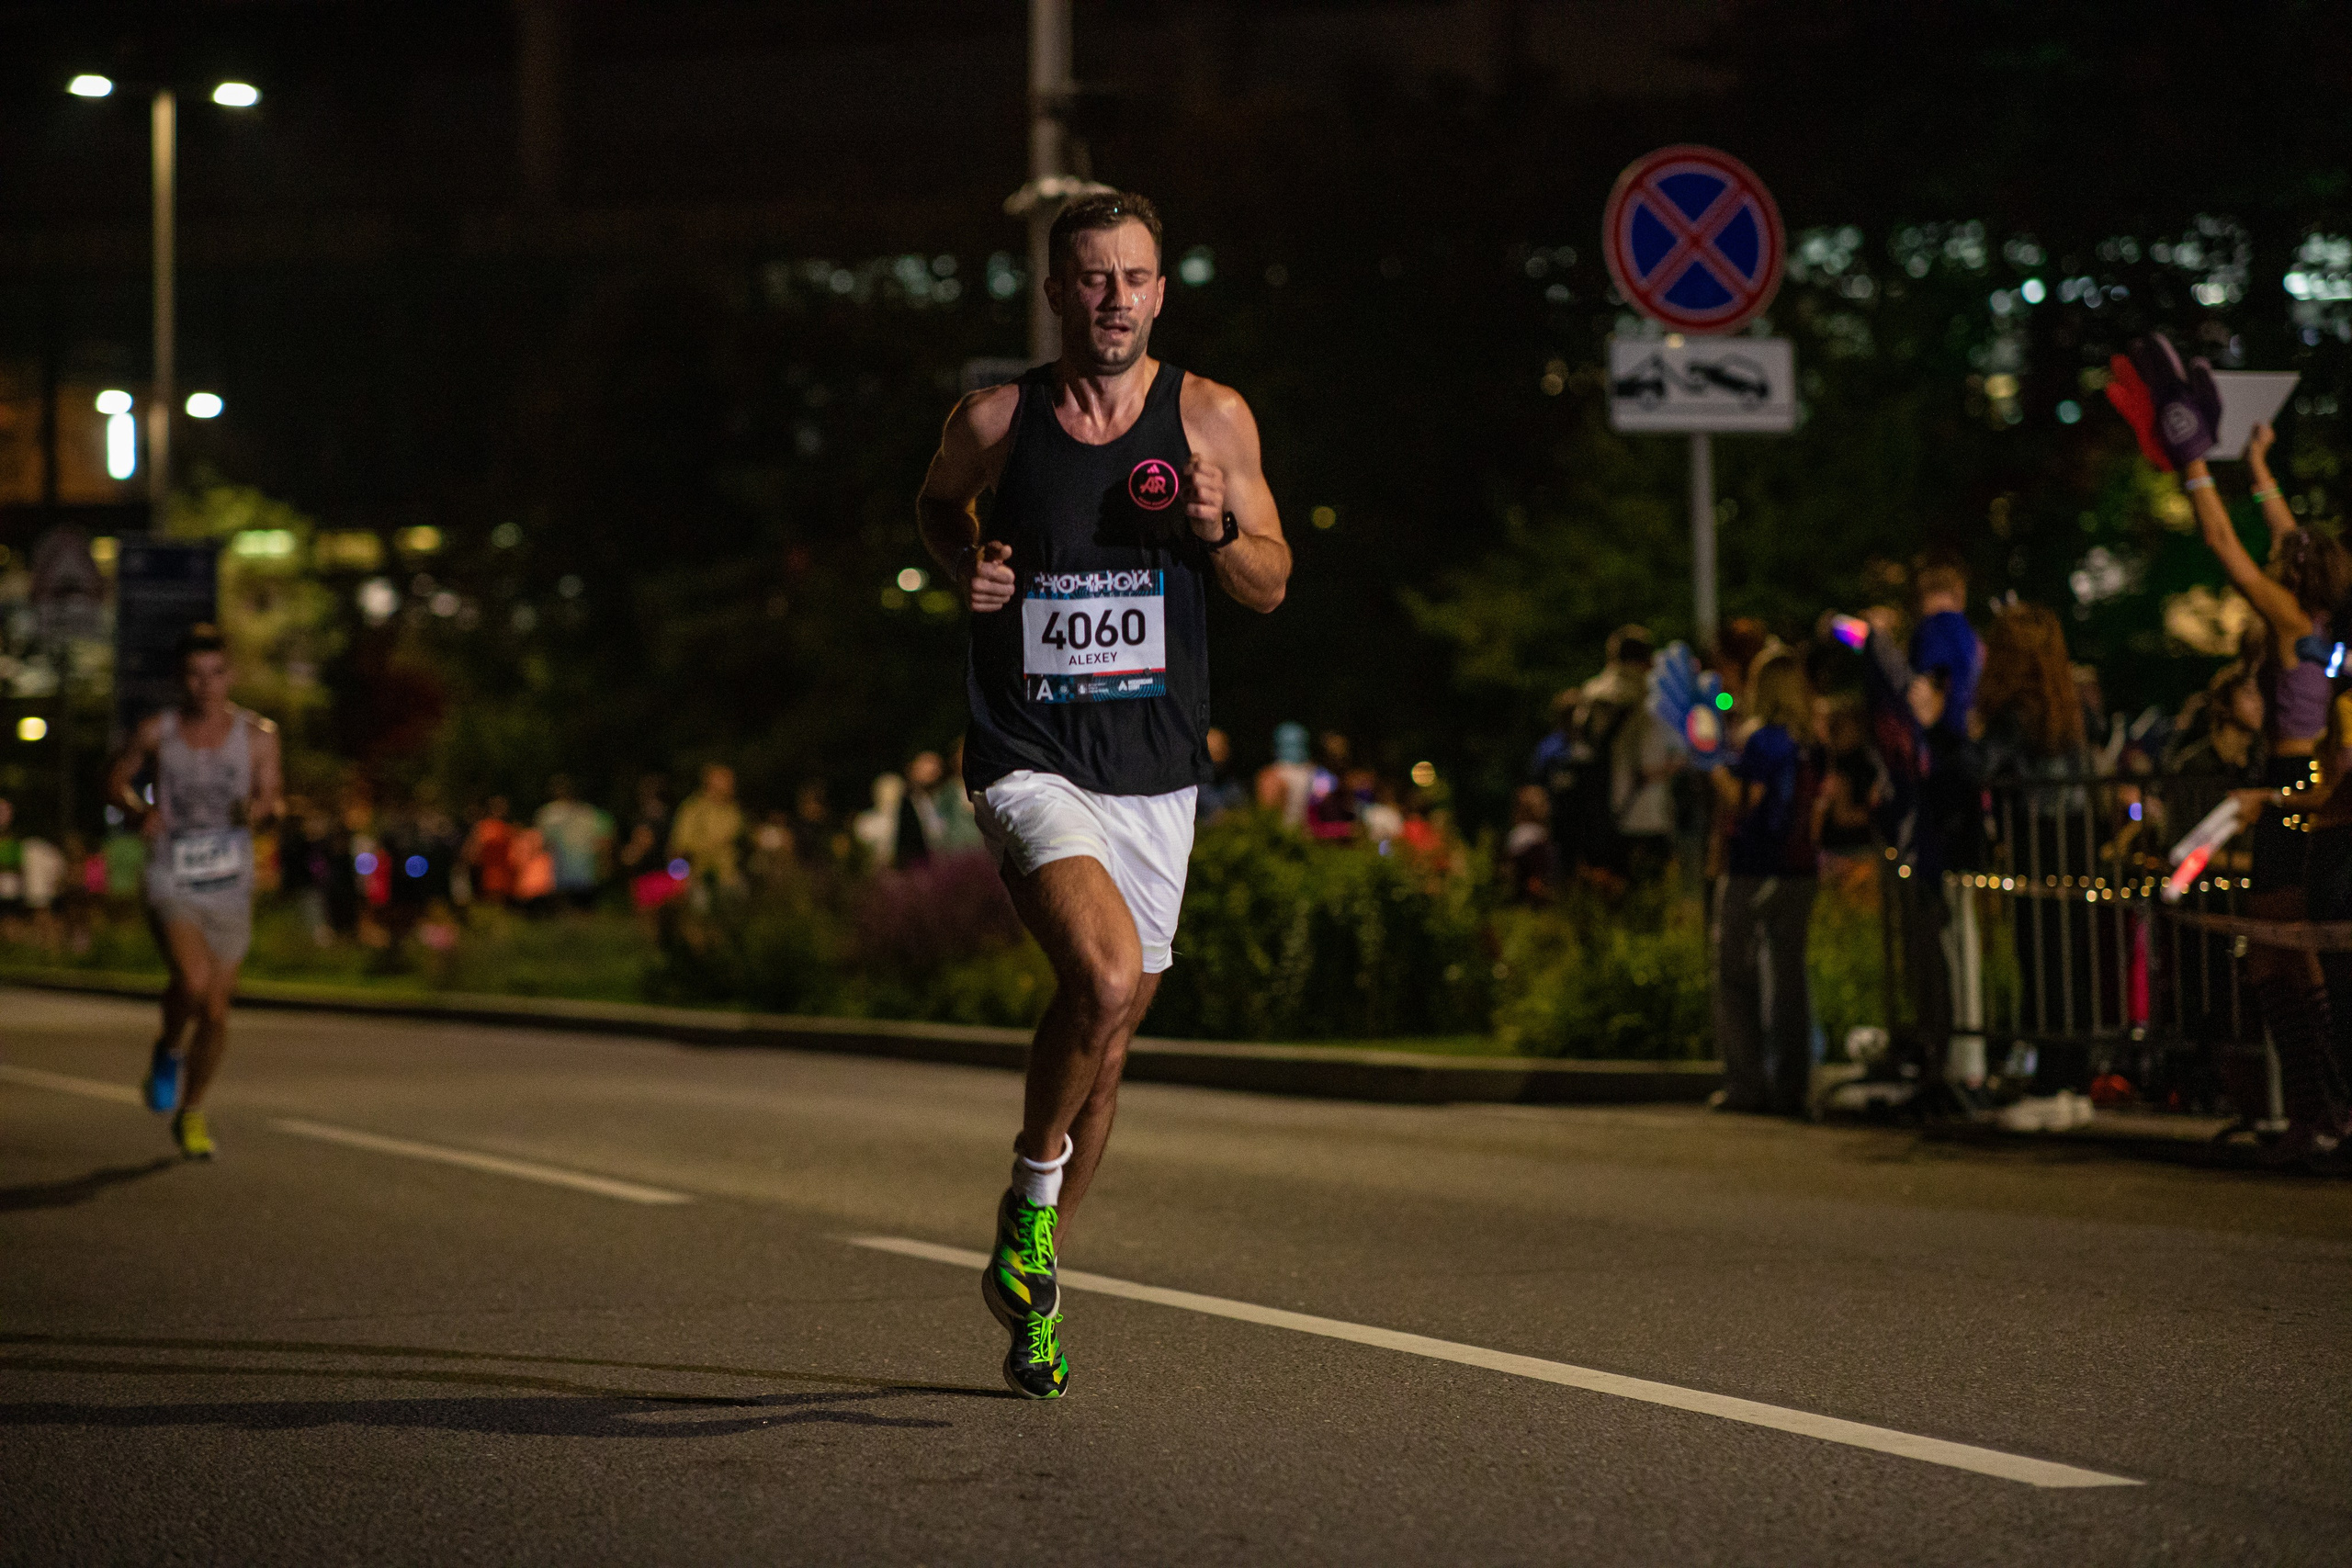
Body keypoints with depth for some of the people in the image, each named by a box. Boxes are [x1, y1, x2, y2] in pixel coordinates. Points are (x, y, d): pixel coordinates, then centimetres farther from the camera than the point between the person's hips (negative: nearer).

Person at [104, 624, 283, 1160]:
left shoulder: (257, 735, 0)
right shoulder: (156, 731, -1)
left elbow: (273, 801, 5)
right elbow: (115, 780, 12)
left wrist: (262, 808, -19)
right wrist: (139, 809, -9)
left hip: (230, 888, 2)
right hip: (171, 881, -2)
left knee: (216, 1012, 7)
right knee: (193, 980, -27)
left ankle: (191, 1112, 29)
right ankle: (169, 1051, 5)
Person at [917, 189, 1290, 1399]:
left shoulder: (1211, 420, 0)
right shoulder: (996, 421, -3)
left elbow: (1271, 586, 7)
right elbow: (937, 502, 19)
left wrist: (1217, 530, -14)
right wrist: (967, 567, -2)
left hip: (1155, 775, 3)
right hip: (1030, 763, -3)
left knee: (1106, 1037, 11)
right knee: (1106, 979, -28)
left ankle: (1029, 1287, 31)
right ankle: (1030, 1197, -3)